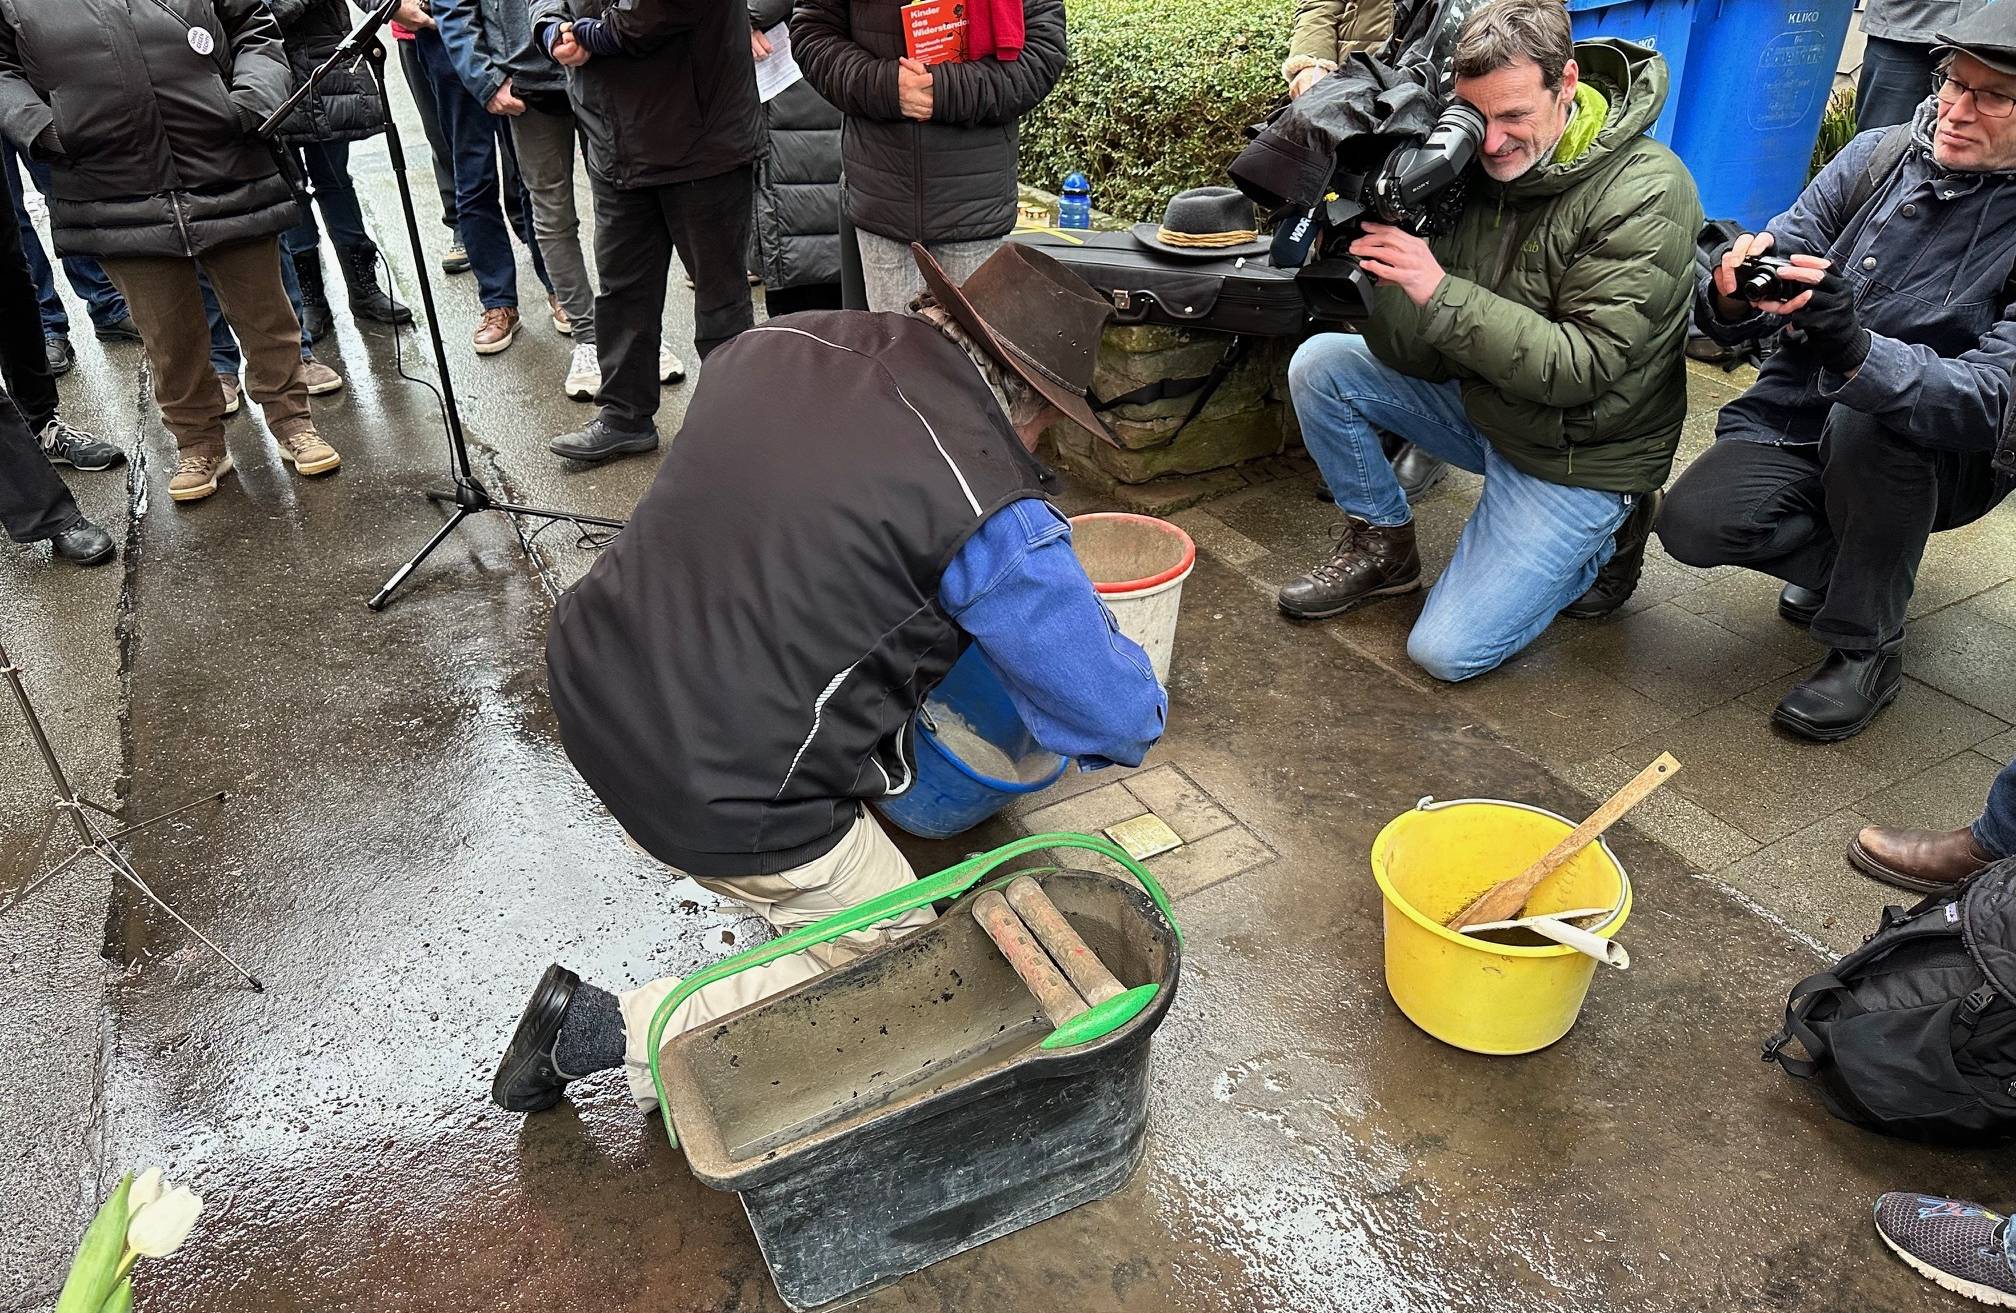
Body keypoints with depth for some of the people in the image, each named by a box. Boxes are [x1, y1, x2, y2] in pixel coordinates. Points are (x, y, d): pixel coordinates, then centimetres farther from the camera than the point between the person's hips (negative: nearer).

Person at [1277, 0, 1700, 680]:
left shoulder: (1645, 192, -23)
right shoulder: (1478, 163, -8)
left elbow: (1581, 367, -29)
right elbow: (1420, 358, -10)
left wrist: (1437, 291, -36)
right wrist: (1385, 281, -32)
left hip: (1579, 456, -6)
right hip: (1481, 402, 6)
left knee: (1448, 651, -12)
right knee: (1319, 364, -9)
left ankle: (1605, 537, 13)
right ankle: (1383, 544, 10)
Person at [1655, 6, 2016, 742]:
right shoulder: (1880, 157, -4)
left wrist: (1855, 350, -47)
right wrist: (1732, 299, -34)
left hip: (1939, 462, -3)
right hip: (1796, 422, 3)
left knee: (1867, 415, -37)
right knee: (1693, 523, -24)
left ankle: (1866, 651, -15)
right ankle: (1841, 563, 11)